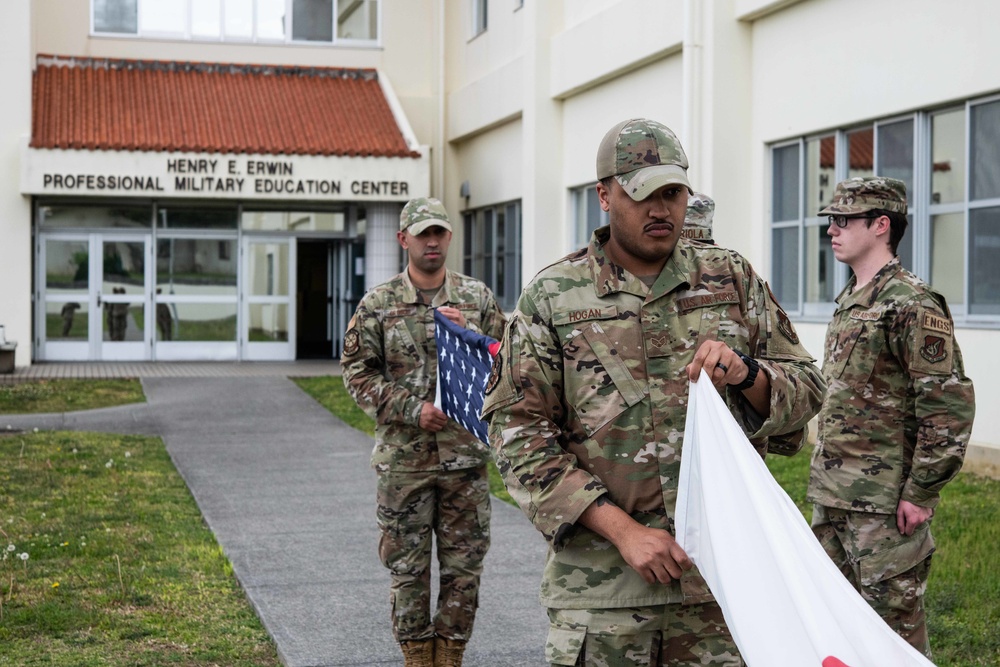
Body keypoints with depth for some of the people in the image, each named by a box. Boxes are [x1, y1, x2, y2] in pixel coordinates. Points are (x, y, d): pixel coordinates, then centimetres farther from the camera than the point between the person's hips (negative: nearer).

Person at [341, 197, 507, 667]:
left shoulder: (477, 298, 6)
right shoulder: (378, 304, 1)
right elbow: (358, 374, -1)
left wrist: (470, 336, -10)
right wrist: (412, 409, -12)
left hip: (465, 454, 2)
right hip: (404, 458, -1)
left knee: (464, 567, 6)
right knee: (408, 567, 5)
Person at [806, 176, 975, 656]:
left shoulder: (912, 305, -15)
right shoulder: (849, 301, 14)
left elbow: (950, 405, -19)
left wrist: (920, 494, -18)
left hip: (885, 503, -9)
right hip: (831, 496, 9)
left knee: (893, 622, -1)